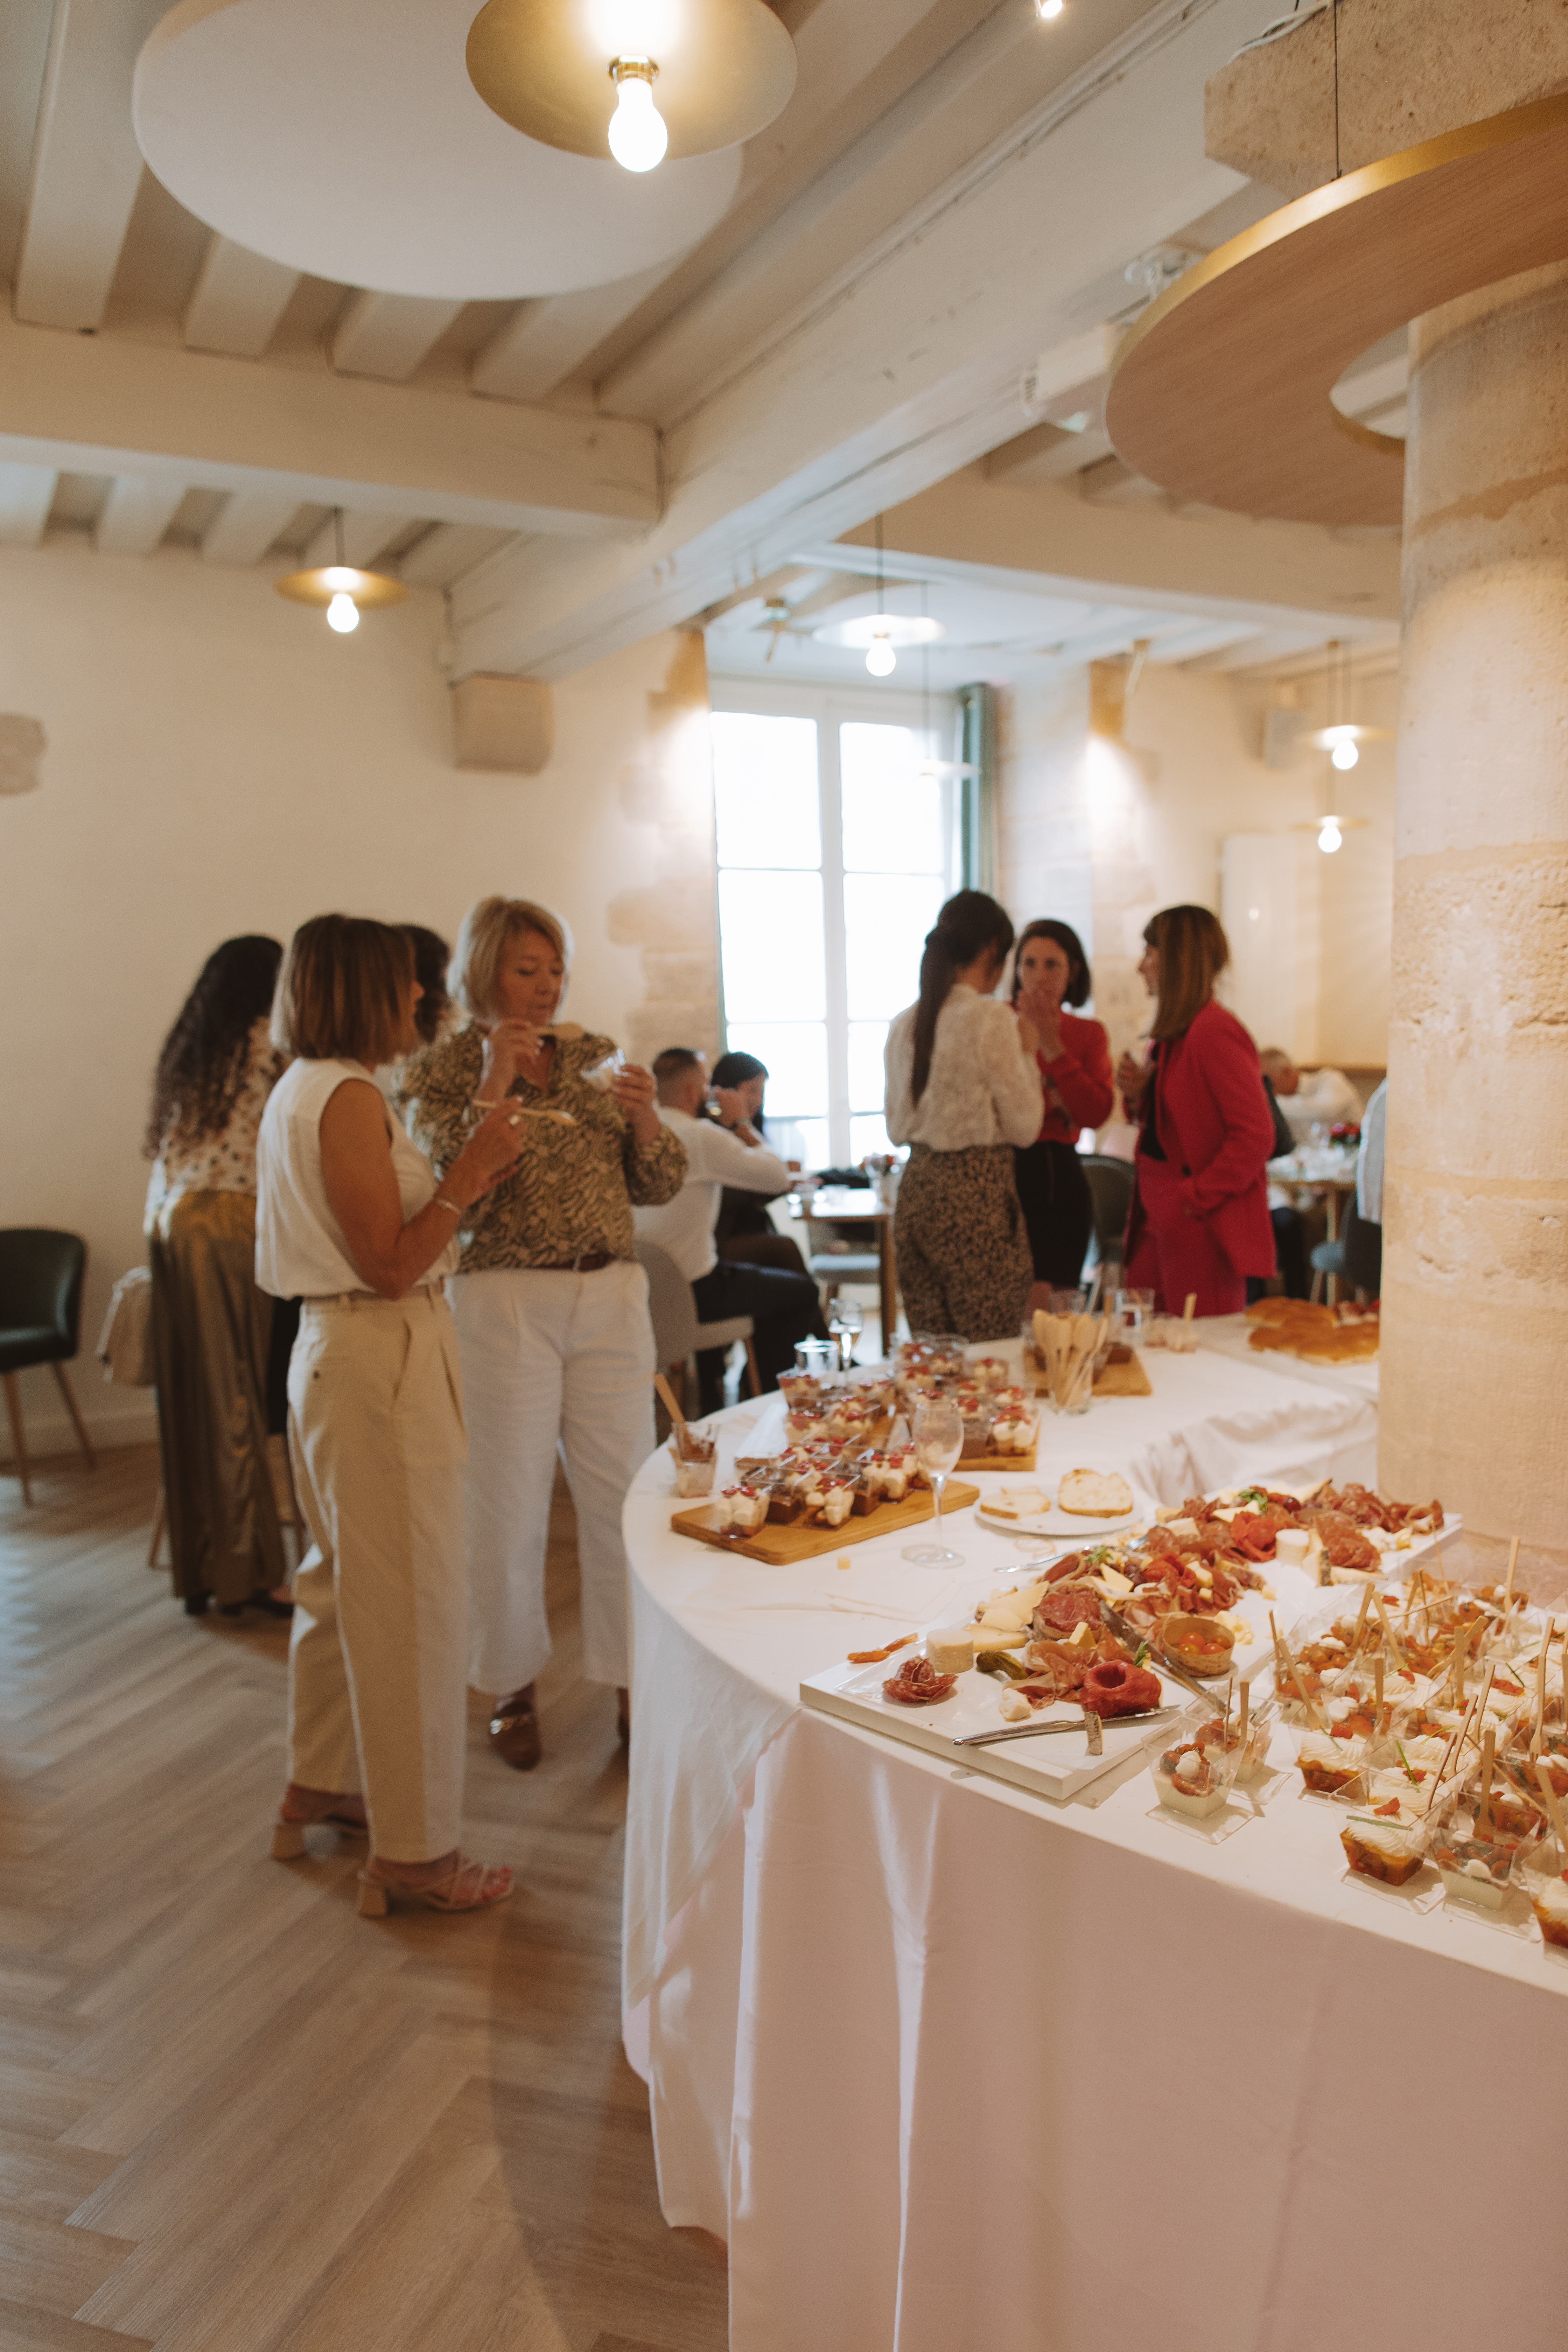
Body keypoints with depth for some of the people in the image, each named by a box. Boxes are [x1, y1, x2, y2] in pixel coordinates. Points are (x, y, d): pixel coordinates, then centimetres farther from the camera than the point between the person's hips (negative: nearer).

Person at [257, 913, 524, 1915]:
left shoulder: (301, 1092, 13)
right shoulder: (349, 1096, -18)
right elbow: (392, 1265, -19)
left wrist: (467, 1181, 13)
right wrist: (469, 1172, -13)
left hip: (336, 1348, 11)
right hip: (385, 1360, -11)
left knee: (347, 1580, 22)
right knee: (413, 1602, -1)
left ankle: (322, 1788, 39)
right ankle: (416, 1849, 12)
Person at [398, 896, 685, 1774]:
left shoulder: (595, 1058, 10)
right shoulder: (439, 1073, 0)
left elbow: (661, 1185, 10)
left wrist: (644, 1115, -9)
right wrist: (494, 1079, -16)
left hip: (613, 1297, 4)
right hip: (507, 1301, -3)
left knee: (625, 1492, 7)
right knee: (512, 1503, 6)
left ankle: (634, 1676, 24)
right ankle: (514, 1686, 26)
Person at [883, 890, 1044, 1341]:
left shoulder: (905, 1023, 8)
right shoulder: (992, 1019, -11)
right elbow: (1024, 1127, -8)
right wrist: (1029, 1054, 4)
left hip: (916, 1191, 7)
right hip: (978, 1197, -7)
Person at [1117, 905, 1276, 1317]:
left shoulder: (1215, 1031, -16)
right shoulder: (1175, 1033, 15)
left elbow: (1256, 1134, -21)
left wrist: (1195, 1198, -18)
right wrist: (1138, 1094, 4)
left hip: (1201, 1228, -9)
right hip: (1158, 1219, 9)